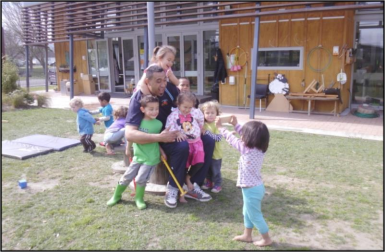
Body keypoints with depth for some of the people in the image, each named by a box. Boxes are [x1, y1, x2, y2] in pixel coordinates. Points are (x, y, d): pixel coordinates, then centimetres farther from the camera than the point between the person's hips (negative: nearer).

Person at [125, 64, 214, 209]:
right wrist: (160, 138, -42)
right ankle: (173, 188, -13)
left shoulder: (169, 88, -13)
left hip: (174, 131, 6)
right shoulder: (138, 99, -26)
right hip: (155, 140, -6)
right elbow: (129, 134, -36)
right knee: (182, 147, -34)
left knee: (208, 142, -7)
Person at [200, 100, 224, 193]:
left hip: (215, 152, -5)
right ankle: (209, 182, 35)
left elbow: (218, 138, -25)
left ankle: (218, 184, 22)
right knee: (207, 169, 18)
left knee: (216, 170, 7)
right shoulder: (203, 124, 1)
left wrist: (207, 132, -27)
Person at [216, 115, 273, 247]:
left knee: (255, 215, 8)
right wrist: (236, 125, 14)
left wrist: (220, 127, -3)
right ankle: (247, 235, 38)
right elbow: (246, 135, 10)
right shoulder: (259, 148, -3)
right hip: (255, 186, 9)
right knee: (247, 213, 23)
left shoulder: (247, 150, -25)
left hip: (251, 189, -9)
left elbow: (232, 139, -14)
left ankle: (266, 239, 24)